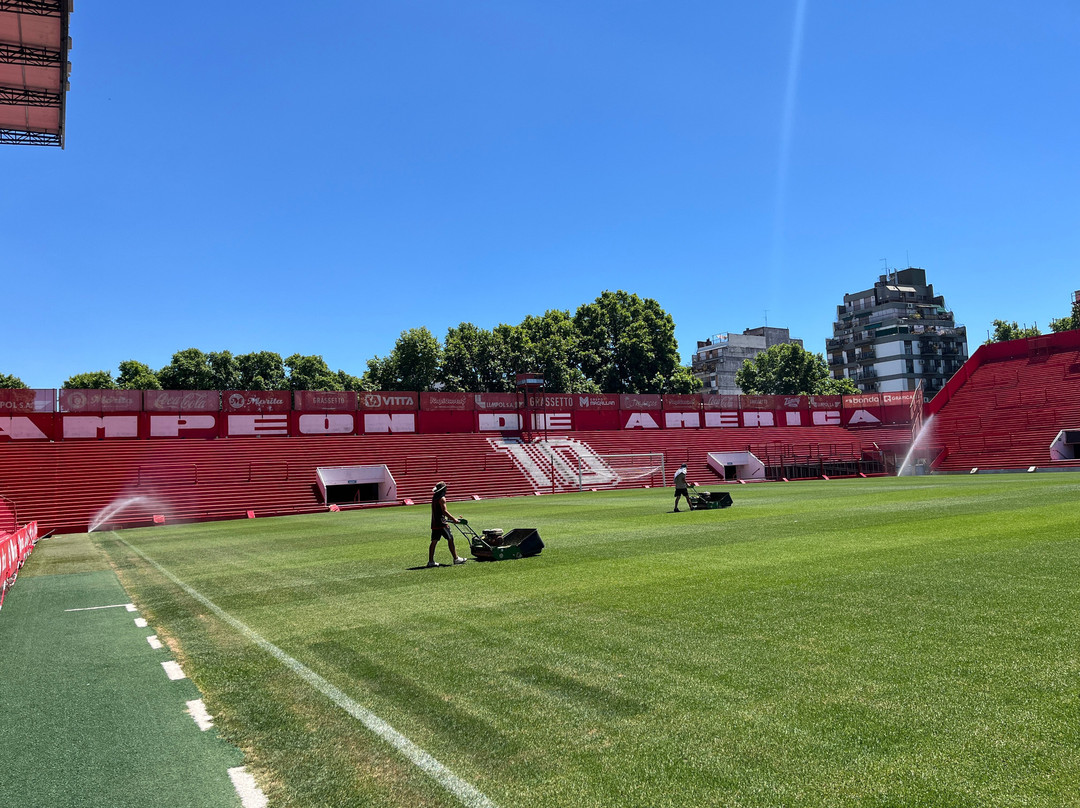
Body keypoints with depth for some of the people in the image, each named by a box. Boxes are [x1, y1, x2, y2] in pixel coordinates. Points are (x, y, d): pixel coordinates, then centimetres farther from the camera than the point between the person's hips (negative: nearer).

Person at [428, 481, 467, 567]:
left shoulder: (434, 497, 15)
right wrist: (454, 519, -13)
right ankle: (456, 558, 3)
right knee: (450, 539, -1)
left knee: (434, 541, 7)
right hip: (441, 522, -9)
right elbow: (444, 511, -18)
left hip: (434, 523, 9)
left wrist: (452, 518, 23)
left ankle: (431, 561, 7)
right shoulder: (442, 498, -12)